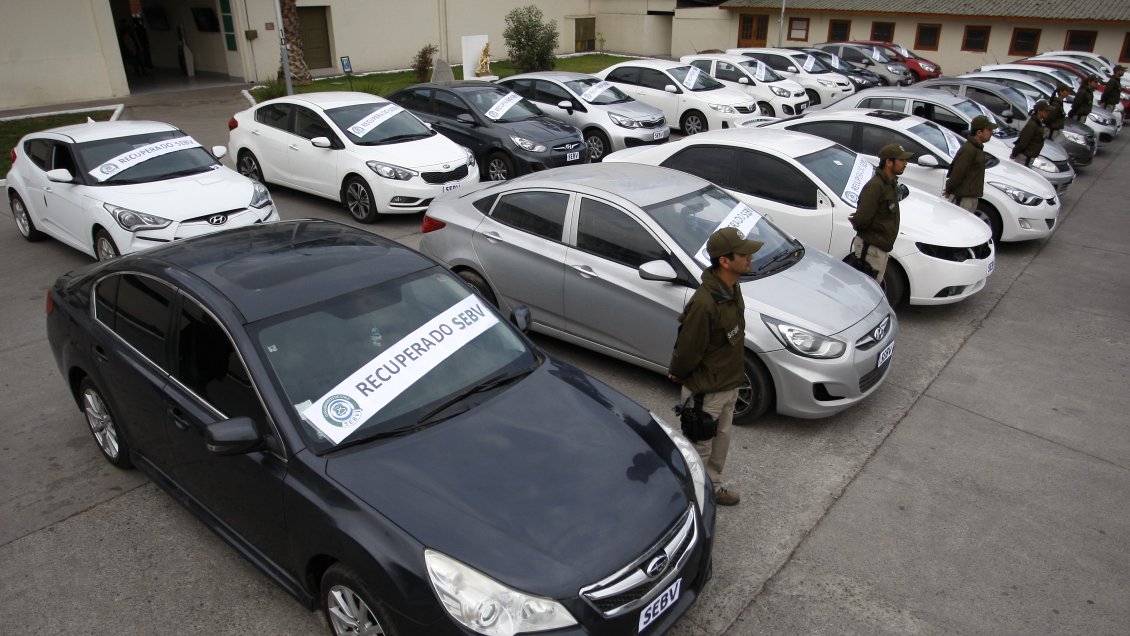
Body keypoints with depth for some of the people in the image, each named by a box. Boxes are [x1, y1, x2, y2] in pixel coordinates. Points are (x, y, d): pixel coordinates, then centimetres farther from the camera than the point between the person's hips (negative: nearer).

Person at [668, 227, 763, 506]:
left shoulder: (731, 288, -3)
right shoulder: (705, 303, -34)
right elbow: (688, 348, -22)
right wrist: (678, 374, -5)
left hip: (729, 383, 9)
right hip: (706, 389, -9)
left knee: (721, 439, 26)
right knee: (699, 448, 10)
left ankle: (713, 487, 48)